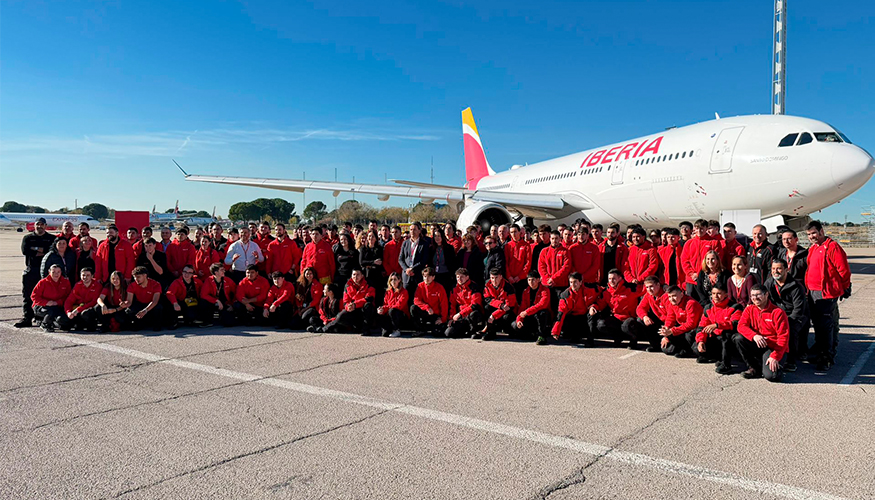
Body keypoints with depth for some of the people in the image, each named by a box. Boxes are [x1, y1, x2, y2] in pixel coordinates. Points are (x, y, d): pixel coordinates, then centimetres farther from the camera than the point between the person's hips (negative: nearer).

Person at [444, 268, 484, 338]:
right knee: (448, 333, -12)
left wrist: (460, 314, -21)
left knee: (473, 314, -42)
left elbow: (475, 306, -19)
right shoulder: (455, 289, 9)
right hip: (462, 318, 5)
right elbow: (452, 305, 17)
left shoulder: (473, 288, -10)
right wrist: (452, 318, 3)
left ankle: (474, 331, -10)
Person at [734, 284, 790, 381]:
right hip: (756, 345, 5)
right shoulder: (749, 309, 5)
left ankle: (776, 365, 11)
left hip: (773, 348, -5)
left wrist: (775, 357, -22)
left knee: (771, 375, -29)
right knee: (737, 338, -23)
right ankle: (754, 368, -6)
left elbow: (783, 337, -13)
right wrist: (754, 336, -30)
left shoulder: (778, 312, -10)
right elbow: (741, 326, -9)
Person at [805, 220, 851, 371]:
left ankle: (827, 357, -3)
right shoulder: (812, 248, 16)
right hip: (813, 293, 8)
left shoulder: (832, 247, -11)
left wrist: (843, 288, -2)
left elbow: (844, 270, -10)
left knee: (826, 325, -8)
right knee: (817, 323, 16)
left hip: (827, 293, -8)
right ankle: (819, 351, 28)